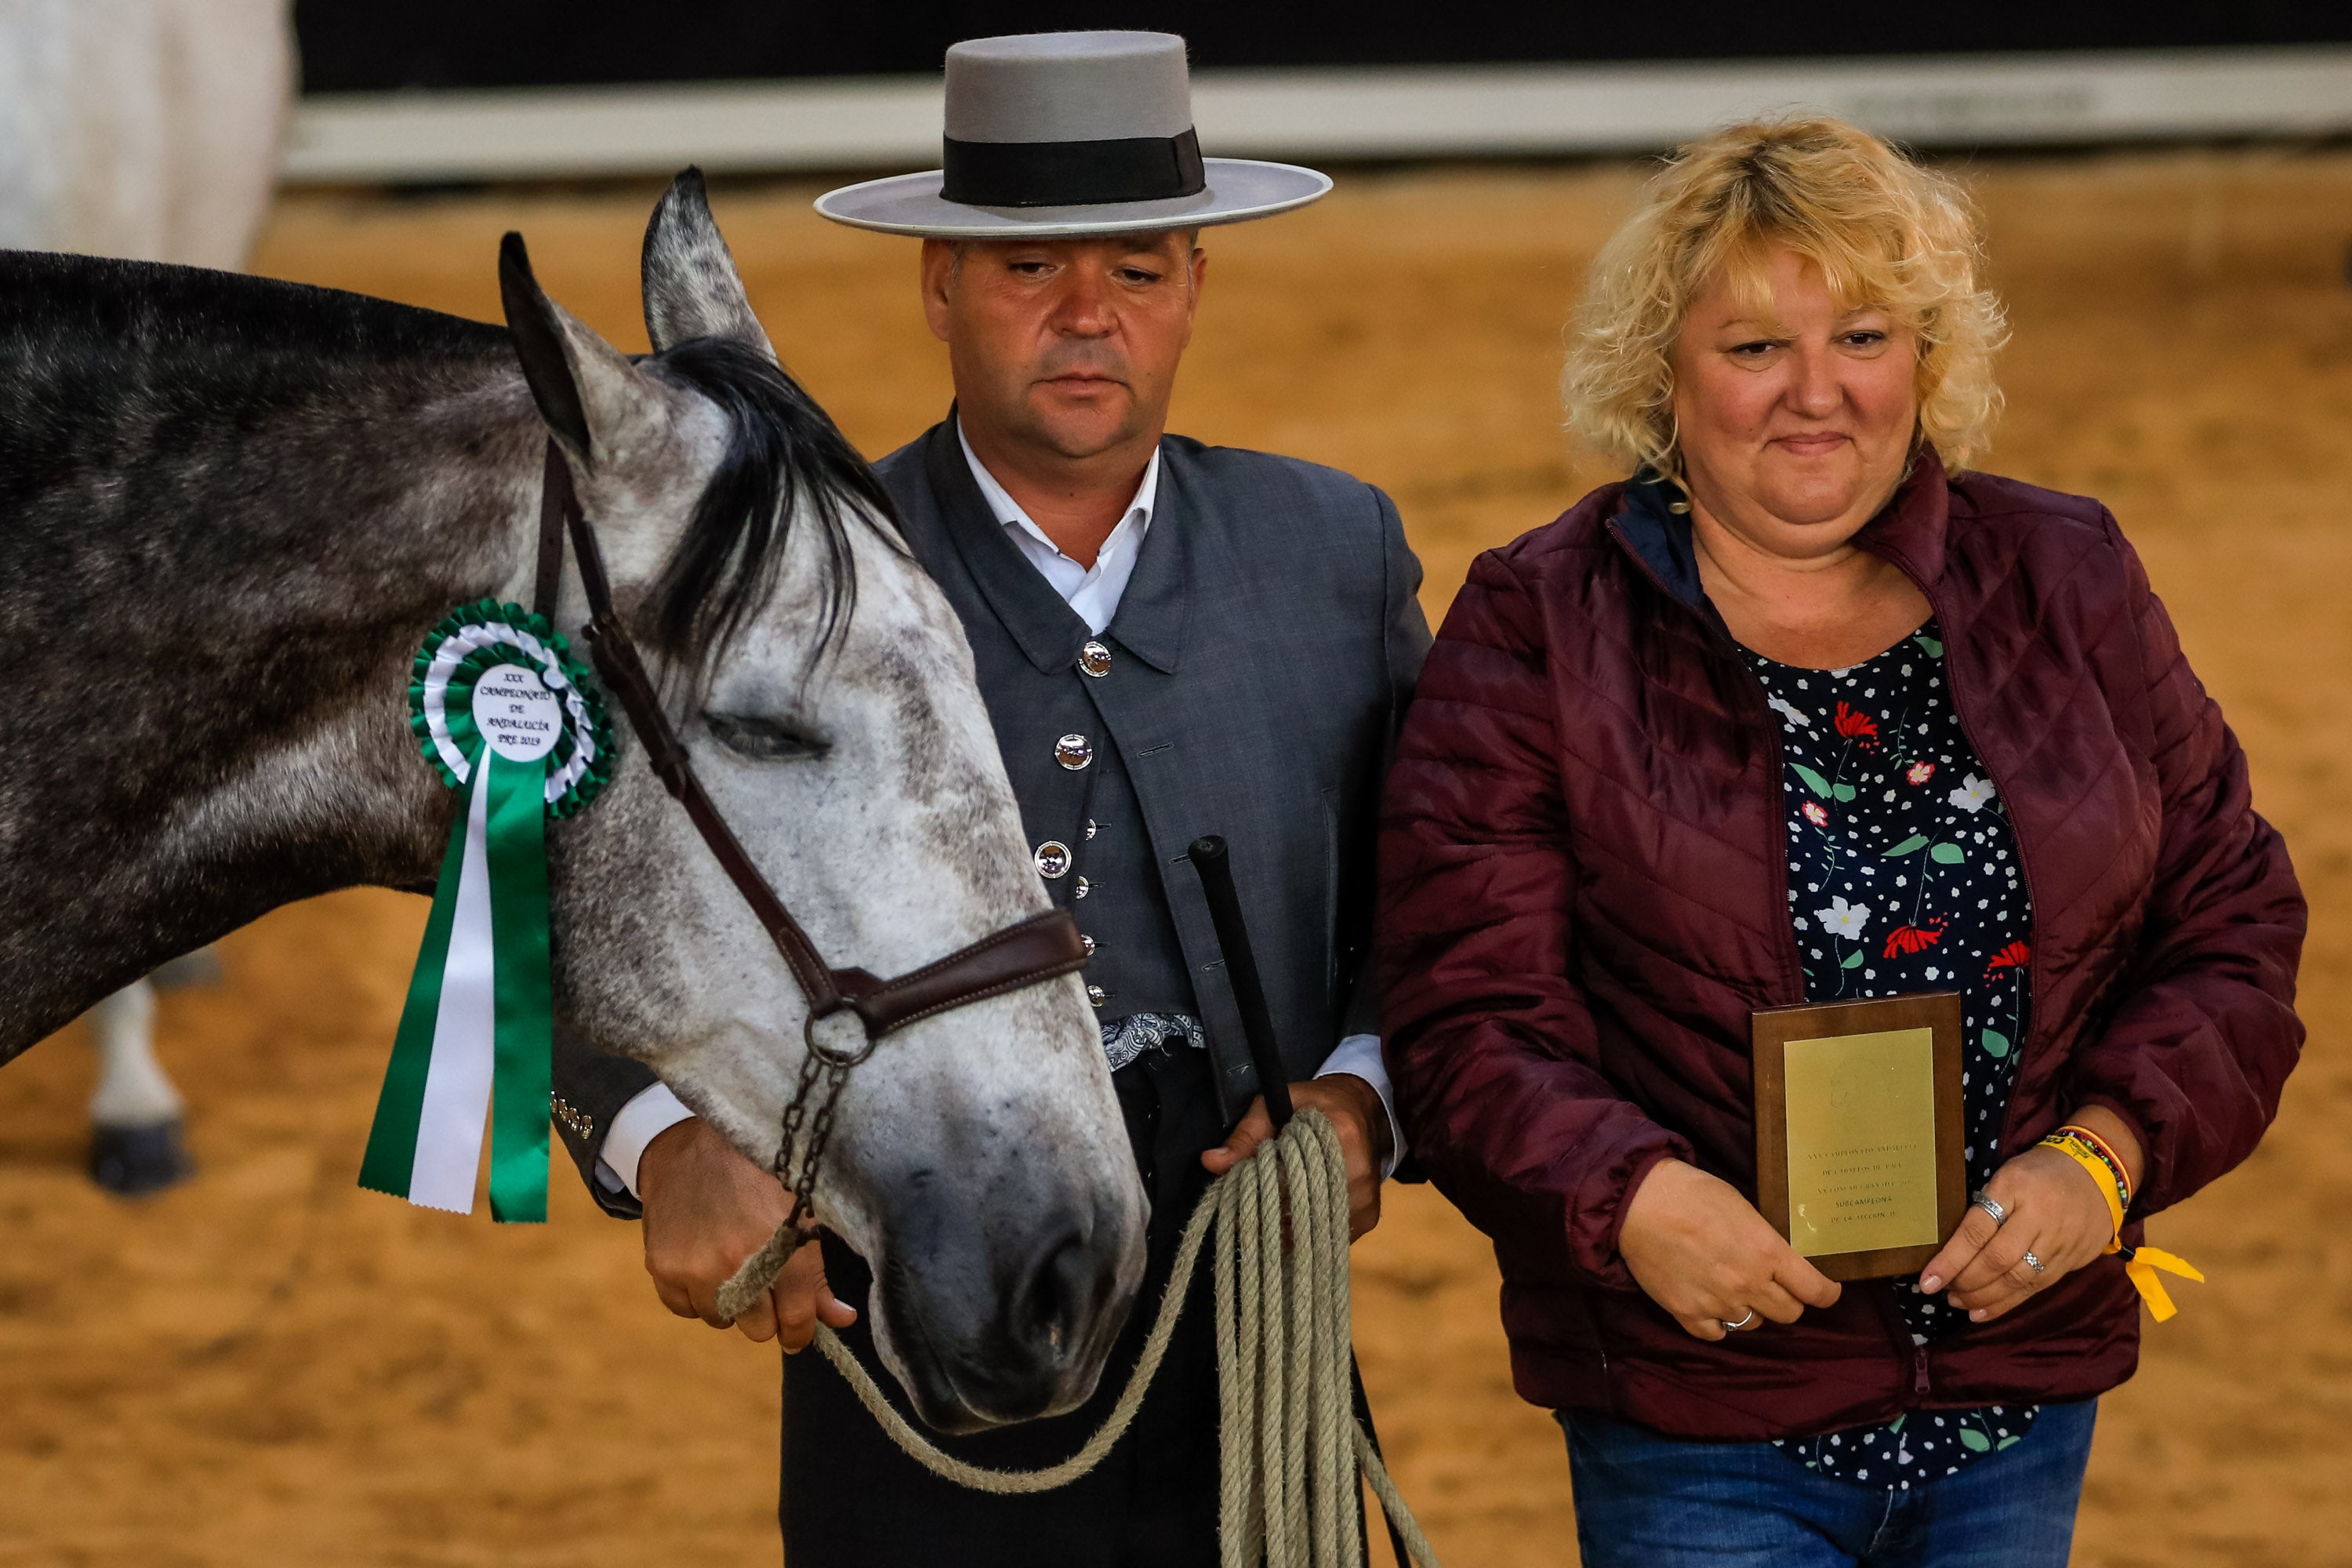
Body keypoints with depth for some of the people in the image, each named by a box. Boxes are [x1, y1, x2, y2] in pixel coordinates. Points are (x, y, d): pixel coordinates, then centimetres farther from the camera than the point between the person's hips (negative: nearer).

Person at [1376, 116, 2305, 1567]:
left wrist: (2103, 1160, -10)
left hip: (2026, 1396, 3)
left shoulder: (2066, 587, 6)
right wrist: (1631, 1198, -26)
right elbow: (1469, 1020, -9)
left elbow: (2230, 927, 7)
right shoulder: (1538, 633, -3)